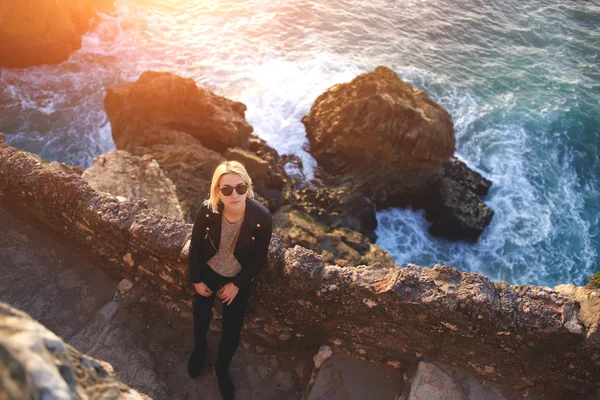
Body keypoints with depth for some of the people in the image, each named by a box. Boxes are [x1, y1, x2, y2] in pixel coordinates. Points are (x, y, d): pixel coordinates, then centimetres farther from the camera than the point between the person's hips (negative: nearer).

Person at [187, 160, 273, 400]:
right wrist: (196, 280, -3)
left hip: (239, 279, -1)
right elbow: (195, 246, -10)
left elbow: (259, 259, -15)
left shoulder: (262, 217, -31)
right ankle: (199, 349, 57)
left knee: (232, 329, 11)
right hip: (208, 272, 1)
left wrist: (237, 285, -11)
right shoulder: (207, 210, -27)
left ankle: (222, 369, 43)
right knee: (201, 317, 21)